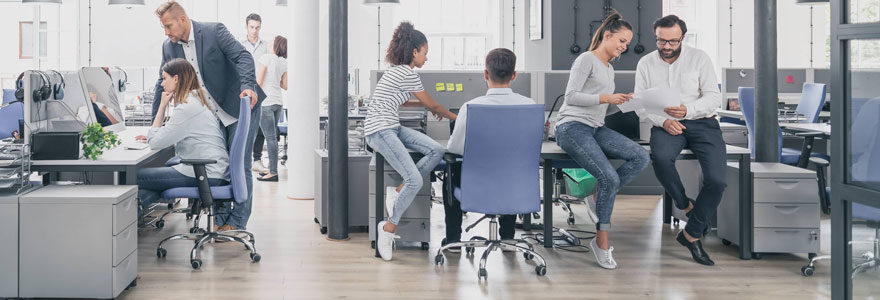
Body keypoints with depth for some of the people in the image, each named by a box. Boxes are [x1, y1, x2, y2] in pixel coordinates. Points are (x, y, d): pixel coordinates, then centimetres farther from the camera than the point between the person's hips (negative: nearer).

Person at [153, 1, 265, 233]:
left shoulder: (214, 31, -12)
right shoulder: (169, 47, 4)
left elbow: (243, 57, -20)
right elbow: (163, 85, 11)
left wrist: (247, 86, -38)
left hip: (241, 107, -6)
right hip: (212, 117, 6)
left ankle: (237, 223, 3)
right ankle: (221, 221, 15)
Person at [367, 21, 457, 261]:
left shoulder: (397, 71, 18)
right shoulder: (407, 74, -11)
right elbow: (432, 105, 0)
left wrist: (423, 103, 36)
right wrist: (452, 116, 16)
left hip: (392, 128, 10)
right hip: (380, 131, -10)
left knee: (436, 150, -7)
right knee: (415, 181, -20)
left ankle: (397, 192, -4)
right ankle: (389, 226, -7)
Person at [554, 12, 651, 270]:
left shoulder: (609, 69, 25)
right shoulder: (587, 59, -2)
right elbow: (572, 96, -13)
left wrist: (621, 103, 4)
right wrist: (606, 97, -16)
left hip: (595, 129, 8)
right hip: (572, 127, -8)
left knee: (641, 157, -16)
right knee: (610, 177, -24)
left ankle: (600, 197, -8)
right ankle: (601, 241, -11)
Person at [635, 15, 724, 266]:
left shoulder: (699, 58, 2)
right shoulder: (646, 64, 7)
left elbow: (714, 98, -3)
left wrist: (688, 110, -22)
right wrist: (663, 121, -15)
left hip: (702, 123, 0)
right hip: (665, 124, 1)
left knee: (717, 180, -22)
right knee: (661, 158, -36)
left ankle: (691, 234, -4)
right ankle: (686, 206, -9)